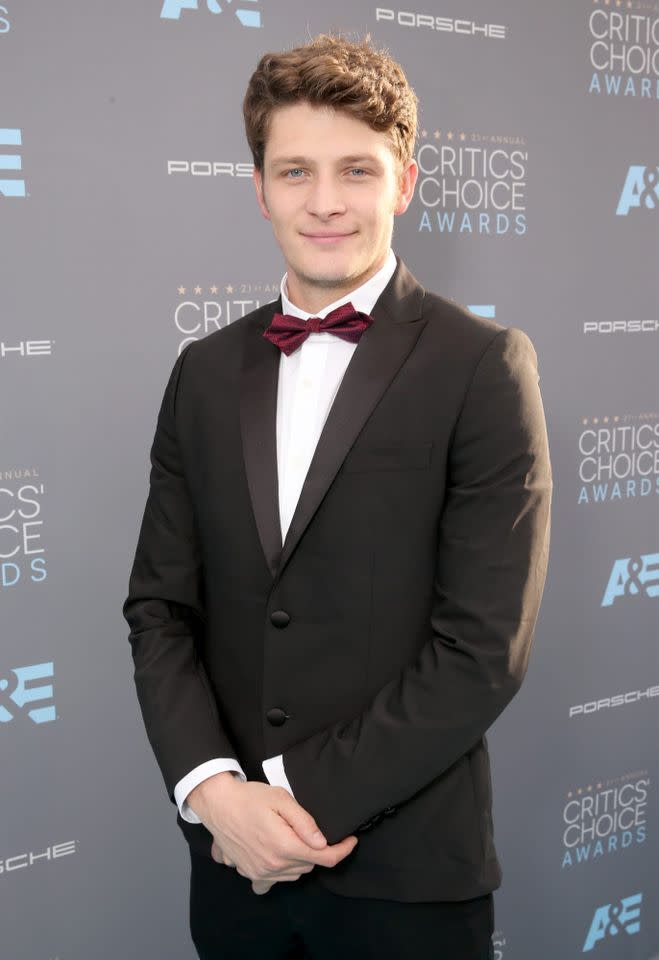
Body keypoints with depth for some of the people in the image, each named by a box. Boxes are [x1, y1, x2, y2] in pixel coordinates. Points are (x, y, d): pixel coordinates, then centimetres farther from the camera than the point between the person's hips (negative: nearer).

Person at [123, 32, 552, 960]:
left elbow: (484, 648, -14)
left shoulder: (483, 366, -9)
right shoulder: (205, 372, 4)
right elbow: (160, 605, 3)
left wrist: (303, 794, -13)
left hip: (406, 875, -3)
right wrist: (214, 788, -11)